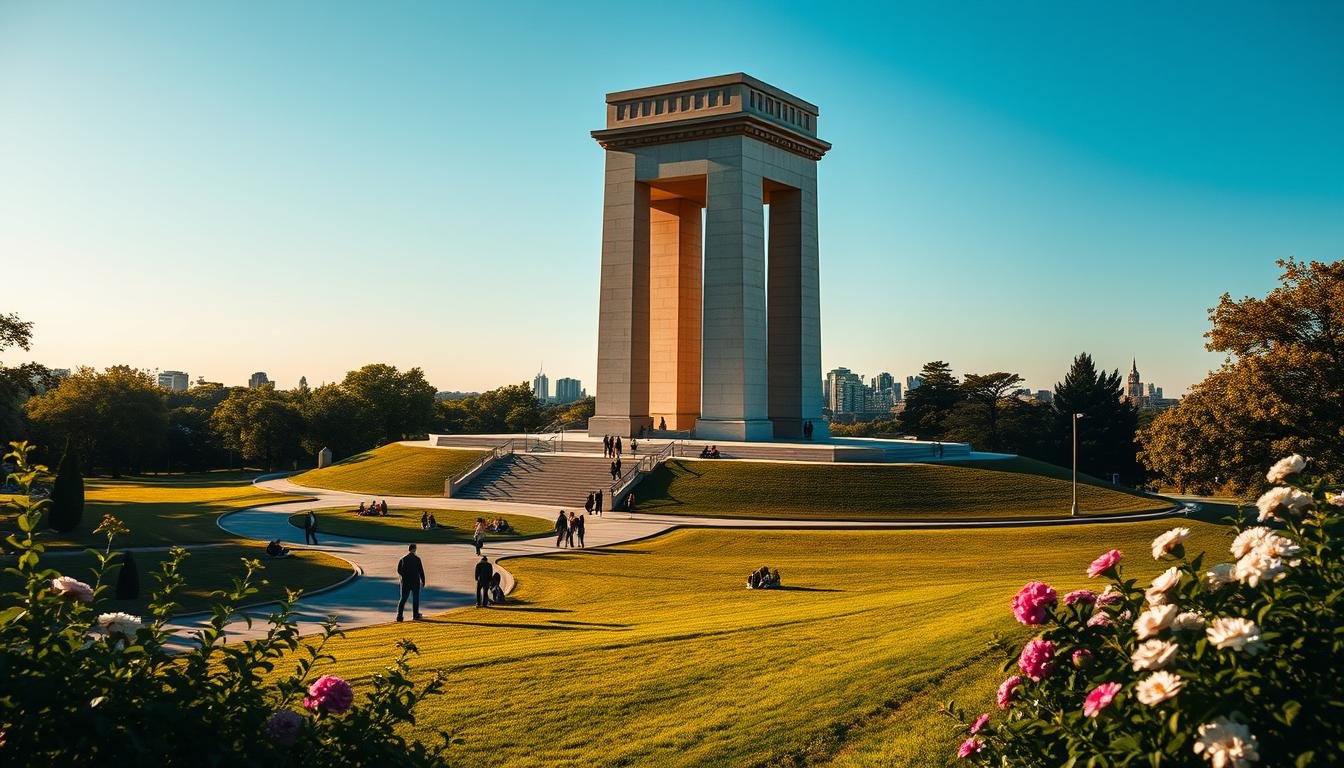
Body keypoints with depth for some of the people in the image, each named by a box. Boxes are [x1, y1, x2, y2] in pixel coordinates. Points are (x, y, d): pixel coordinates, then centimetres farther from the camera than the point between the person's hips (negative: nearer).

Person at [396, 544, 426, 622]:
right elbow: (421, 571, -7)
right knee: (415, 598, 12)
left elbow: (398, 570, 4)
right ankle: (416, 615, 17)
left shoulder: (403, 559, 2)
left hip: (405, 581, 3)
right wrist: (423, 581, 2)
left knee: (403, 598, 5)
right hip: (415, 581, -3)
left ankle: (399, 615, -8)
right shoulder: (417, 559, -8)